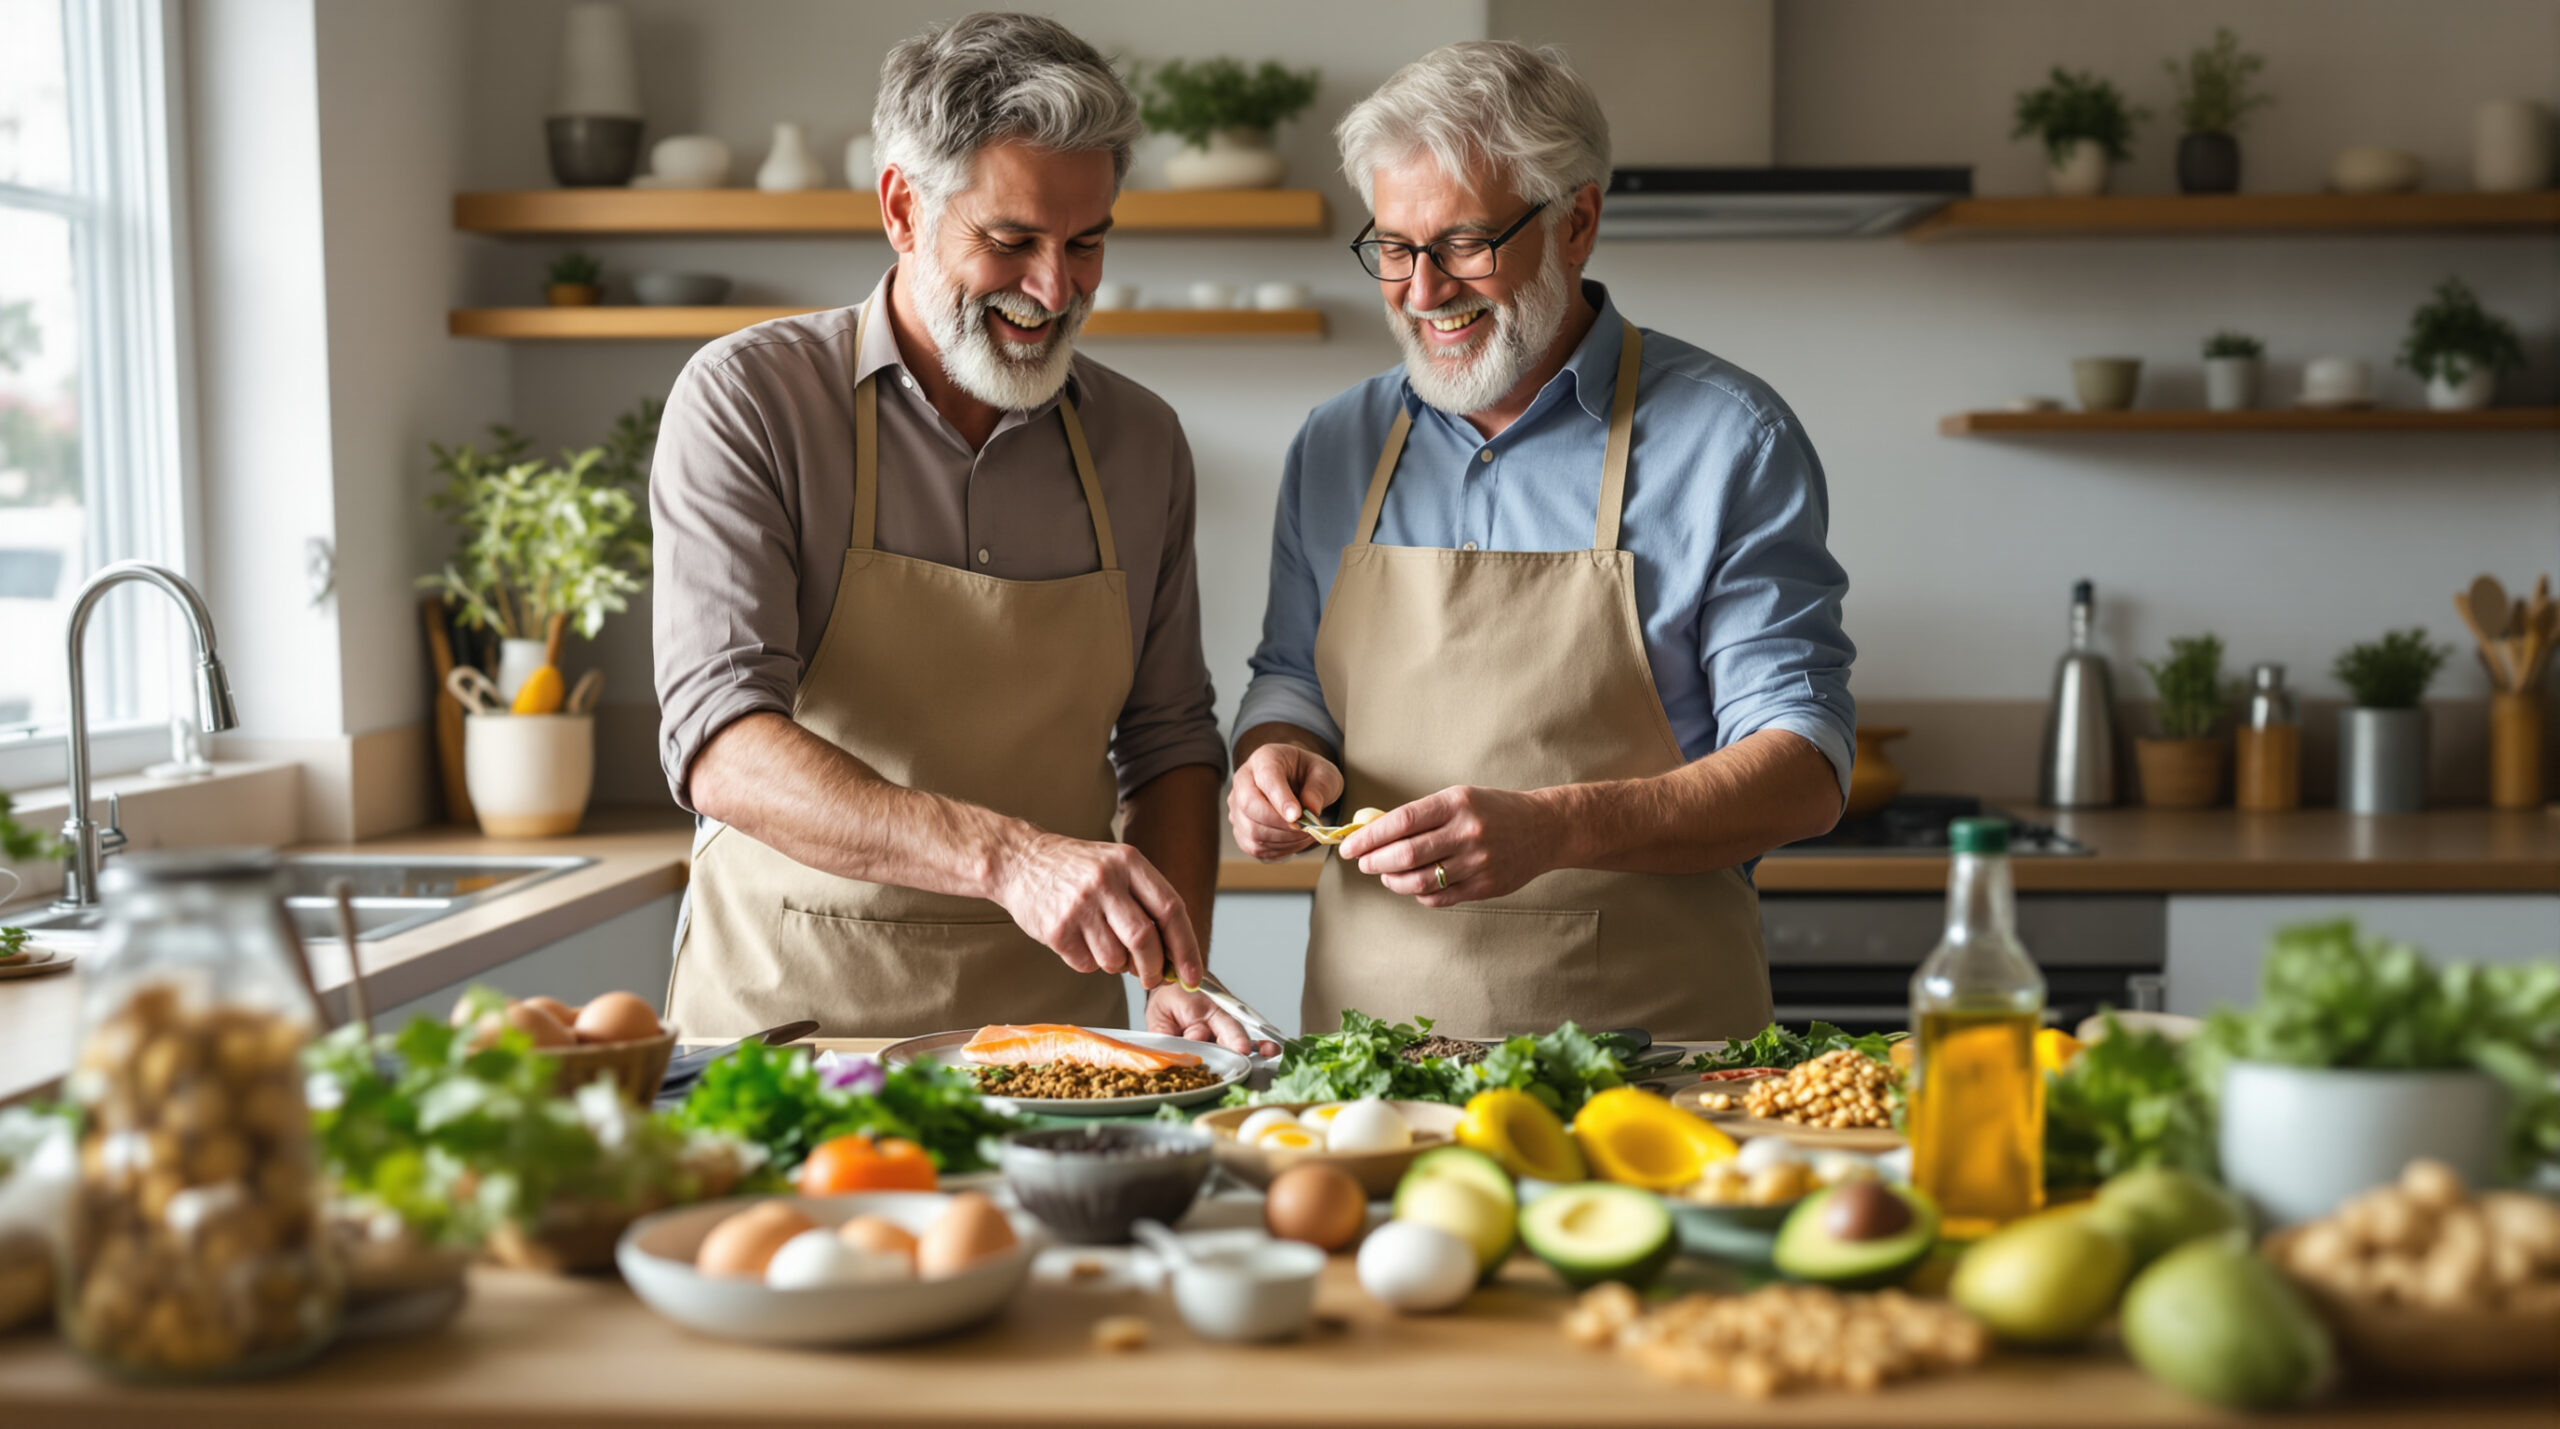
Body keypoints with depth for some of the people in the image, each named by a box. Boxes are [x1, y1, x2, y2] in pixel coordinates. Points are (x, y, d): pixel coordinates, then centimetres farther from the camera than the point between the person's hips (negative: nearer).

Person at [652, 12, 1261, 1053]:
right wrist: (1004, 855, -29)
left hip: (1054, 1016, 3)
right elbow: (722, 751, -16)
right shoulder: (745, 400, -5)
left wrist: (1176, 977, 0)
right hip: (790, 1002, -3)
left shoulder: (1141, 442, 8)